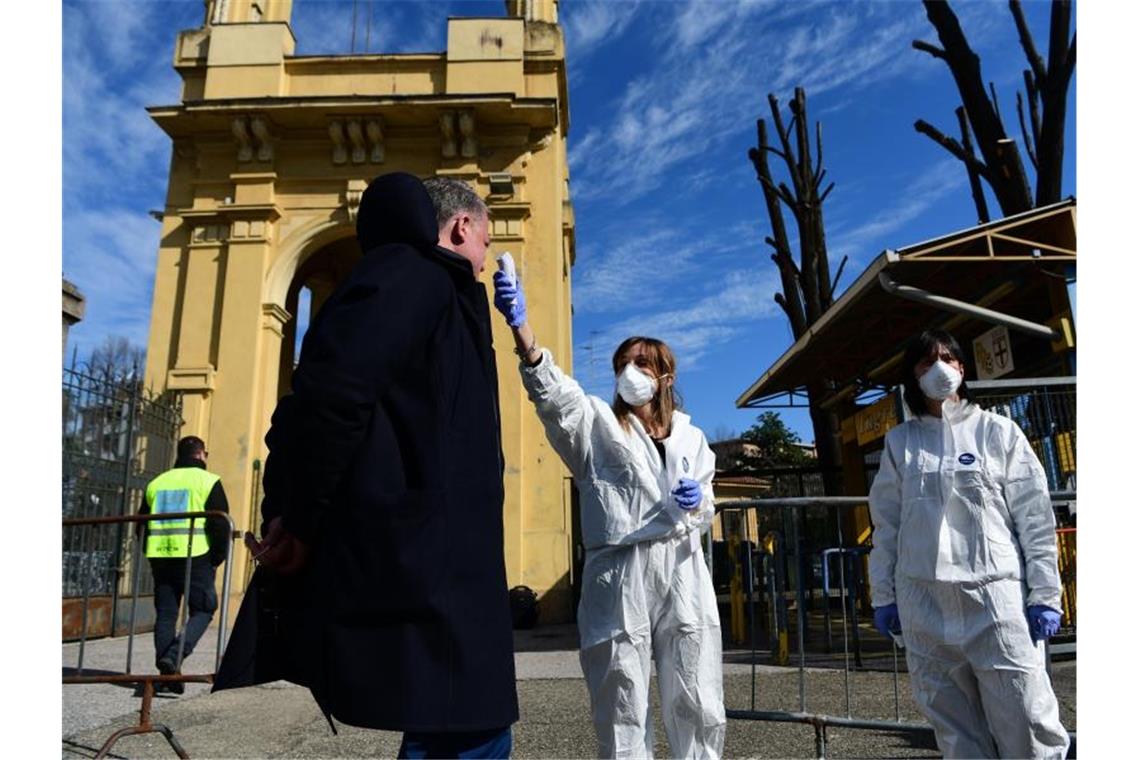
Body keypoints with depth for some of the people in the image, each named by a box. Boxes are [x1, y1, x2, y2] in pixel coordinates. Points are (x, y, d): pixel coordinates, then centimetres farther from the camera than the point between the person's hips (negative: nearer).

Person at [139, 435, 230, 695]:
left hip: (160, 556, 5)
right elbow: (220, 524, -7)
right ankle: (175, 656, -15)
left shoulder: (156, 482, 17)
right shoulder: (208, 481, 0)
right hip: (194, 556, -5)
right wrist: (217, 558, 3)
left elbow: (142, 523, 18)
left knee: (165, 613, 11)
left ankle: (167, 673, 11)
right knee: (202, 609, 4)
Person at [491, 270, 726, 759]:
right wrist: (519, 324, -30)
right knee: (622, 707, 5)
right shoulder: (596, 424, 5)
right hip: (619, 575, -3)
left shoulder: (690, 437, 15)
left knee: (696, 705, 10)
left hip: (682, 574, 3)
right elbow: (552, 390, -15)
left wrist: (697, 503, -5)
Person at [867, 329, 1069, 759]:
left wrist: (1045, 595, -3)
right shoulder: (900, 441, 11)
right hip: (923, 604, 2)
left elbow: (1035, 518, 4)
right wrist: (882, 595, 7)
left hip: (997, 596, -1)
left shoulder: (998, 431, 8)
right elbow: (886, 524, 10)